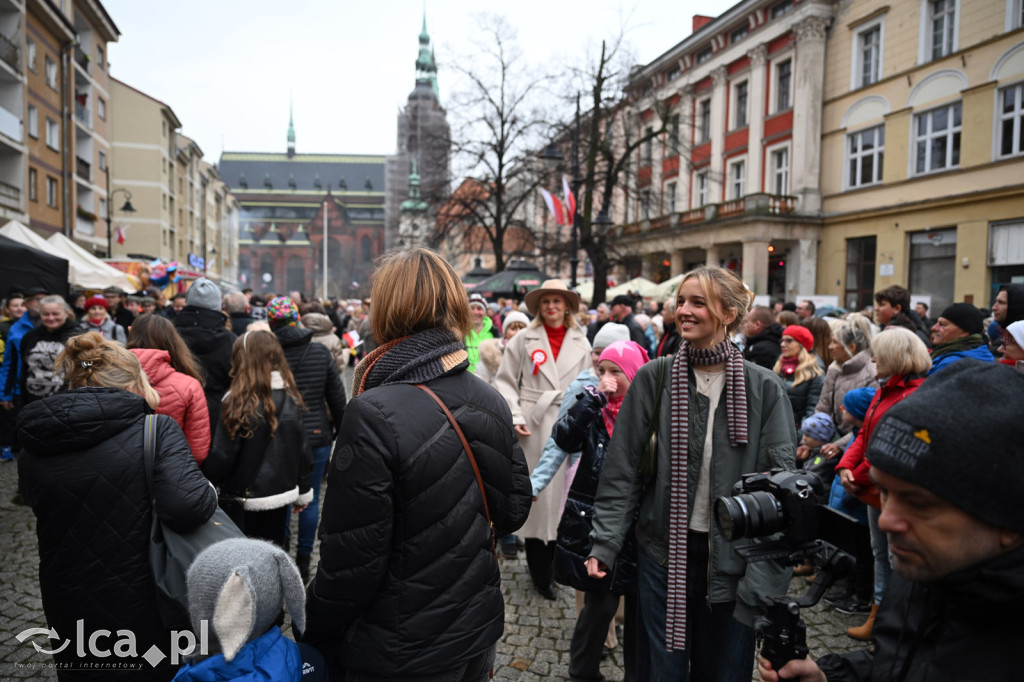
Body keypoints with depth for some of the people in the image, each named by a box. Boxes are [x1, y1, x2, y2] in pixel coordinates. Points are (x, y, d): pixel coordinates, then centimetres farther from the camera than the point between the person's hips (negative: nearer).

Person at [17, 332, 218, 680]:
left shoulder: (31, 452, -4)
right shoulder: (157, 429, -19)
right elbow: (188, 507, -30)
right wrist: (209, 492, -10)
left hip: (69, 615, 4)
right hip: (145, 612, -4)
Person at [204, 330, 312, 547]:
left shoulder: (238, 403, -18)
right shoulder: (291, 401, -3)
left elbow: (221, 457, -14)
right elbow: (303, 451, 3)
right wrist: (303, 492, 15)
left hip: (242, 500, -4)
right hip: (280, 496, 5)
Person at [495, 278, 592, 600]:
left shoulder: (581, 342, 9)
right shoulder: (523, 339, 3)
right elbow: (505, 381, 2)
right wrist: (514, 416, -8)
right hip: (533, 426, -2)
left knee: (563, 492, 4)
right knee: (536, 494, 2)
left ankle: (556, 561, 21)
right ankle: (540, 572, 15)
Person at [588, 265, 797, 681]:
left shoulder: (764, 389, -7)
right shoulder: (654, 378, -4)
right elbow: (622, 469, -2)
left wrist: (765, 575, -13)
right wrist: (605, 543, -8)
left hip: (732, 552, 0)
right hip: (664, 547, 1)